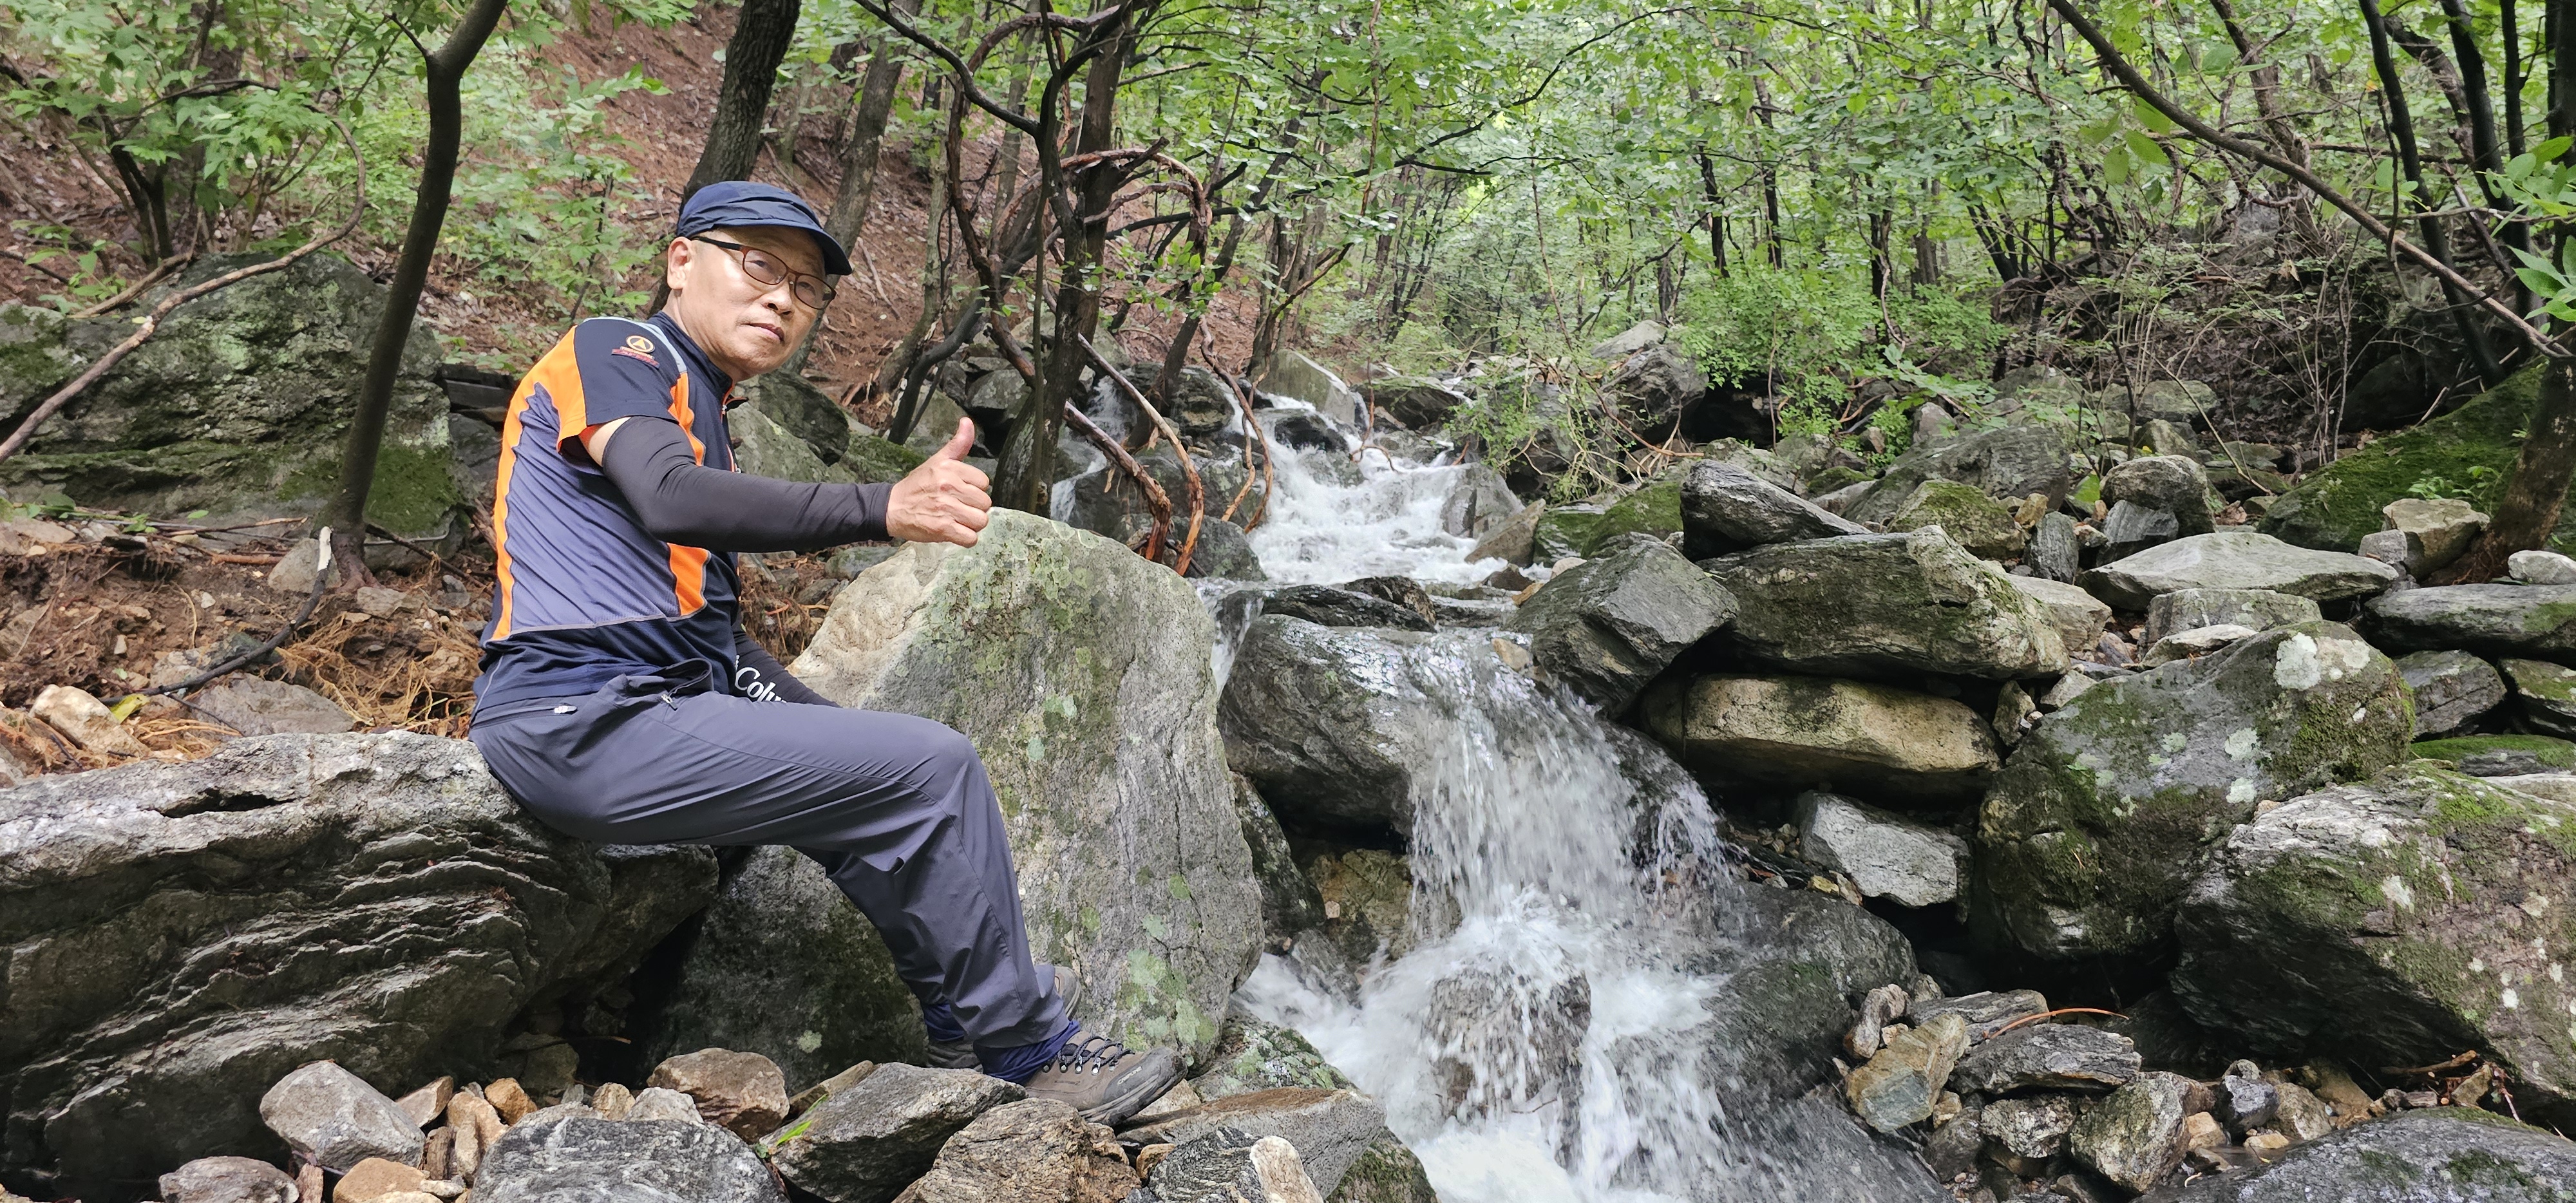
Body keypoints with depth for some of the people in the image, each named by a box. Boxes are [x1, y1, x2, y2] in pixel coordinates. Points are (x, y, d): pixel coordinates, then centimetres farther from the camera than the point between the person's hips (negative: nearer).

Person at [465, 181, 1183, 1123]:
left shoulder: (697, 409, 22)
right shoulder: (614, 352, -5)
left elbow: (711, 628, 22)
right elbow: (670, 500, -28)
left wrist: (830, 724, 14)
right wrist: (880, 509, -40)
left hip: (645, 709, 10)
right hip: (587, 721, -10)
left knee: (894, 760, 20)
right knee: (932, 769, -13)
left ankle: (960, 1004, 24)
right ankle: (1028, 1048, 0)